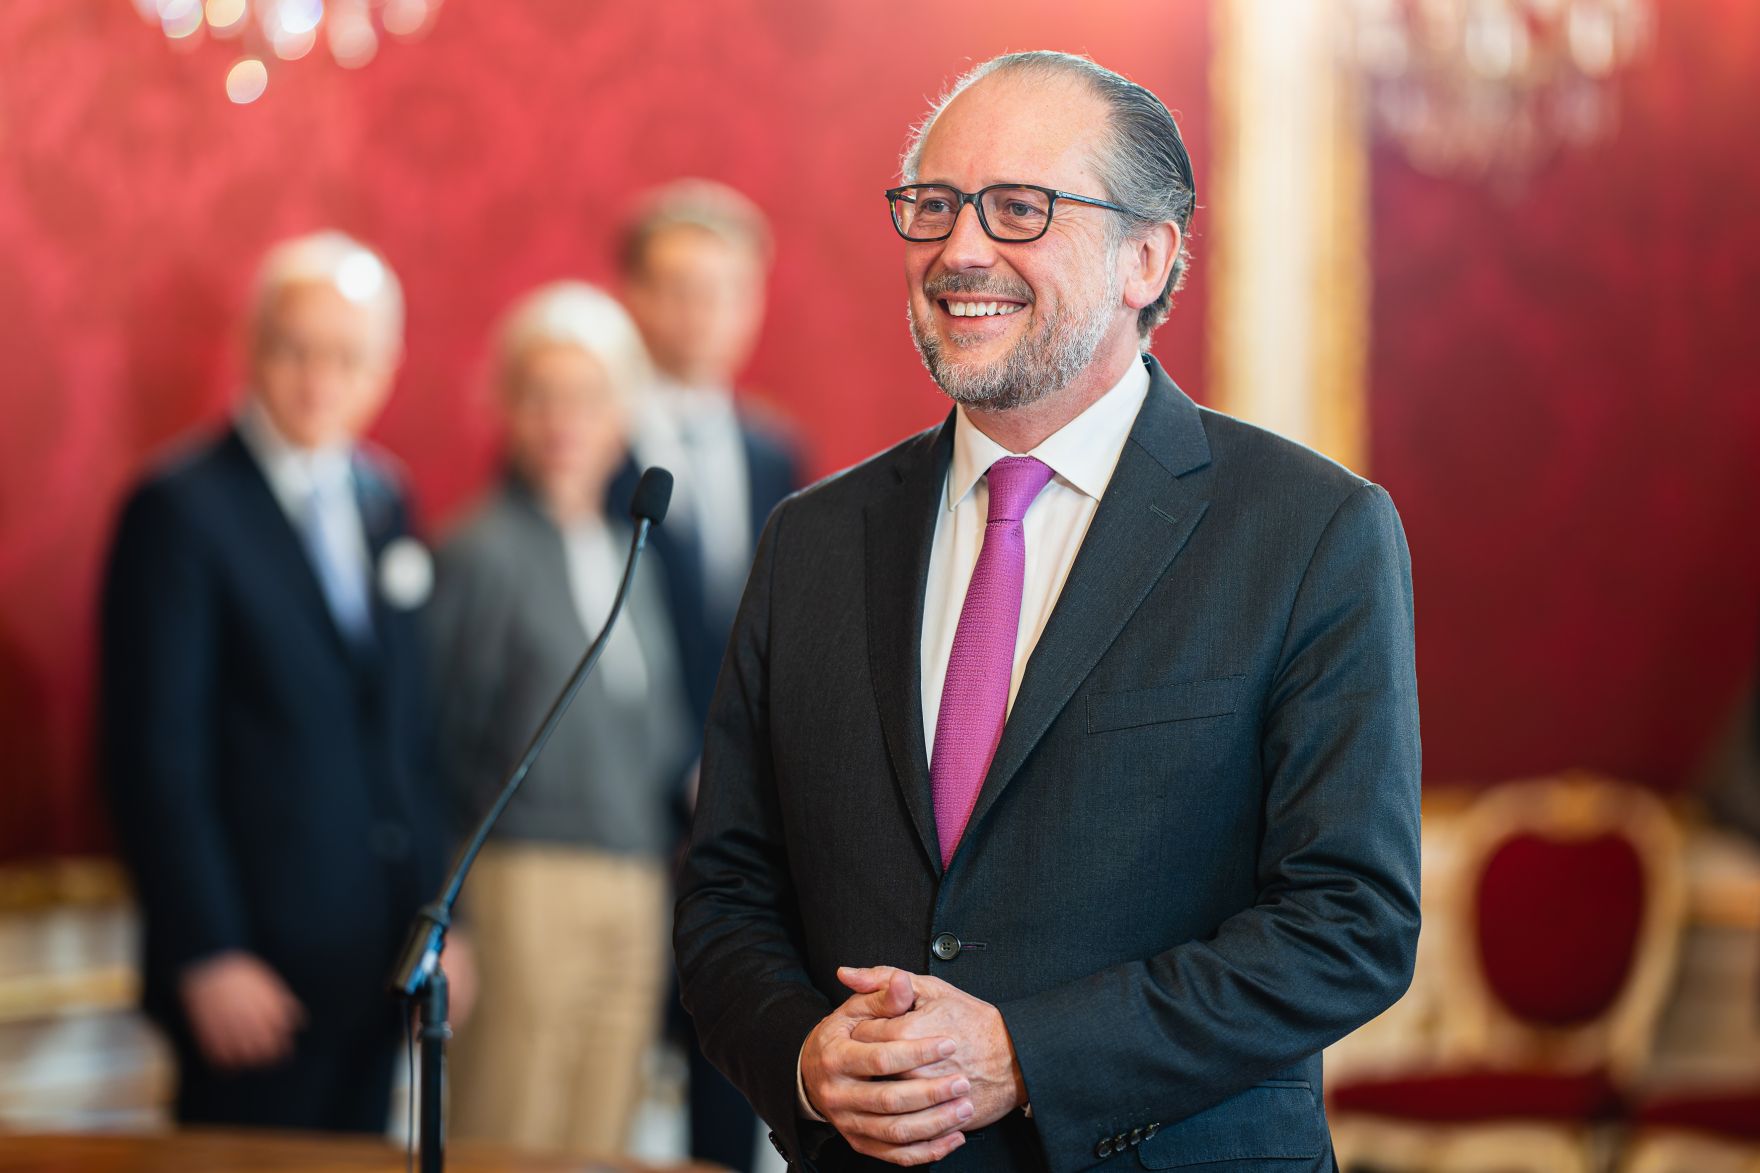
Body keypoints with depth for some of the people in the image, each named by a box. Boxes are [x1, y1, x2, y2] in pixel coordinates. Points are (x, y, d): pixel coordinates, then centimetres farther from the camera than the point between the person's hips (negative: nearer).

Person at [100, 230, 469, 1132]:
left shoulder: (382, 500, 13)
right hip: (255, 960, -6)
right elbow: (156, 752, -12)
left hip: (375, 956, 7)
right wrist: (209, 957, -16)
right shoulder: (183, 512, -9)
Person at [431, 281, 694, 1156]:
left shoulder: (631, 556, 16)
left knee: (597, 1148, 6)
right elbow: (438, 742, -7)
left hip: (636, 892, 6)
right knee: (507, 1144, -6)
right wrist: (450, 922, -8)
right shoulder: (480, 553, -6)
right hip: (525, 881, -6)